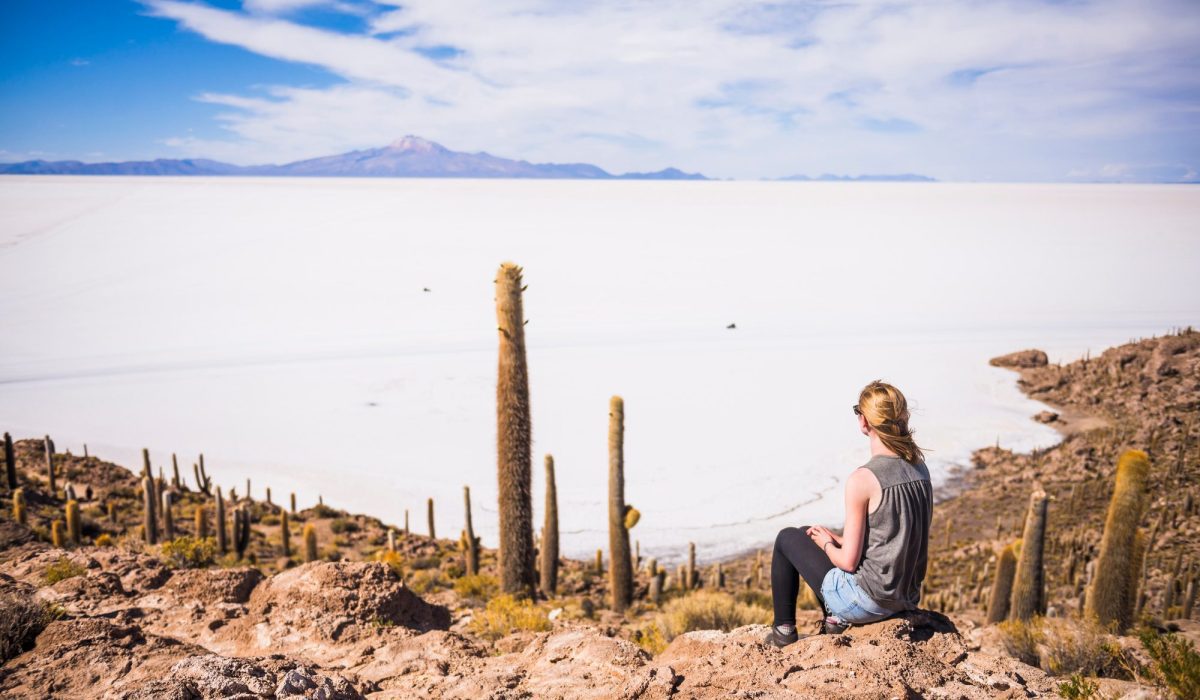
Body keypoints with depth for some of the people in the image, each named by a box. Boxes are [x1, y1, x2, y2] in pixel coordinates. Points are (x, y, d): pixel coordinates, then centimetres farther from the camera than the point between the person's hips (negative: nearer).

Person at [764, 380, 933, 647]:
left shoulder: (862, 479, -23)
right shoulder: (919, 468, 0)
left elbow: (849, 561, -18)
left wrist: (826, 543, 3)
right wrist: (839, 539, 11)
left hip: (868, 601, -7)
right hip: (907, 598, 7)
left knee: (787, 538, 14)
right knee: (815, 533, 26)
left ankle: (784, 630, 24)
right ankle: (834, 621, 30)